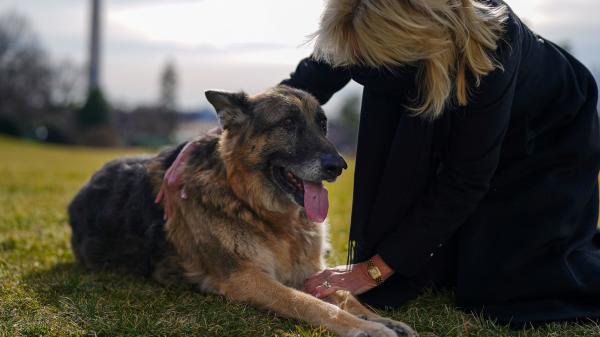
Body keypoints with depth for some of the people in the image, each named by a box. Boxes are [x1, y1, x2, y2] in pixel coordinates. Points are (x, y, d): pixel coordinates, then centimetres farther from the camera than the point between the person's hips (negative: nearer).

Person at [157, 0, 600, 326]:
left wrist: (372, 271, -29)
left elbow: (463, 180, -34)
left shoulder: (488, 45, -41)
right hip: (451, 132, 5)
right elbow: (302, 89, -14)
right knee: (428, 269, -4)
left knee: (497, 283, -12)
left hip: (548, 137, -4)